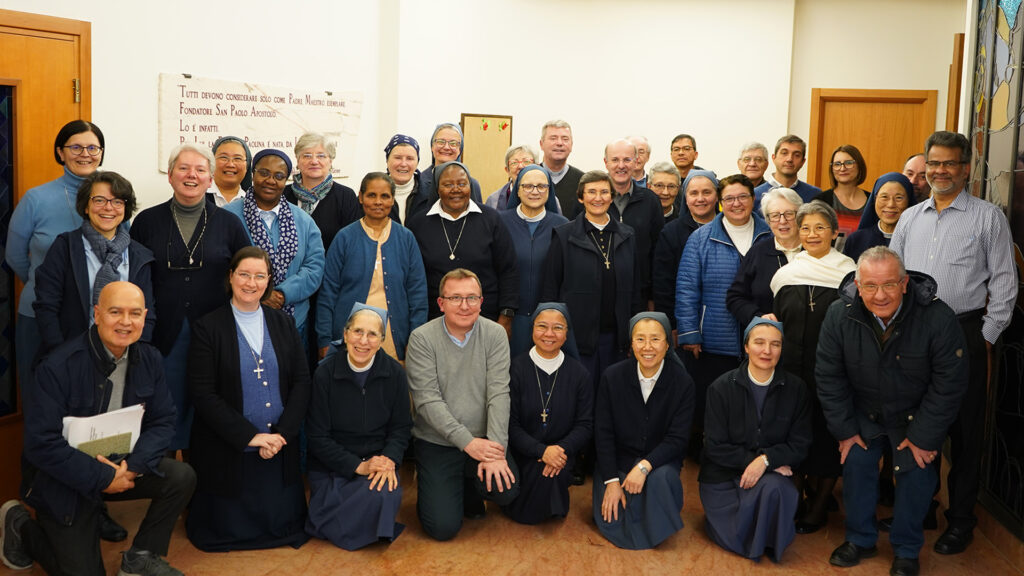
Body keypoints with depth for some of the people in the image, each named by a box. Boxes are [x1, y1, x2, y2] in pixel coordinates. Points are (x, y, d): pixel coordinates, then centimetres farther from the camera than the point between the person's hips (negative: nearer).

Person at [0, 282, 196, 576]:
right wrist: (102, 478, -26)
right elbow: (41, 444, -25)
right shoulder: (58, 367, -23)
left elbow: (163, 421, -3)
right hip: (63, 479, -5)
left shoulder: (149, 359, -5)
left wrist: (133, 464, -21)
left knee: (182, 477, -17)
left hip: (121, 466, 5)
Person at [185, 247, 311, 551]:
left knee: (284, 524, 2)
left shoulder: (283, 323, 7)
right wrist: (250, 436, -17)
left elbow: (301, 381, 3)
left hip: (281, 446, 3)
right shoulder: (208, 328, -5)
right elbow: (203, 394, -10)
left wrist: (281, 434, -11)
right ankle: (196, 504, 33)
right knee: (231, 529, 3)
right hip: (227, 450, -3)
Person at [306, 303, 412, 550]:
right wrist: (358, 466, -15)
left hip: (378, 460, 2)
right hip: (332, 464, -2)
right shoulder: (325, 374, -8)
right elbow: (317, 437, -6)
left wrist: (389, 460, -15)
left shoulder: (394, 373, -2)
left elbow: (401, 428, 5)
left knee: (386, 496, -29)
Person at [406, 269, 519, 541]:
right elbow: (427, 400, -14)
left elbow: (498, 394, -10)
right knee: (443, 527, -12)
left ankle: (470, 491, 13)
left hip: (483, 441, 2)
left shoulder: (495, 335, -3)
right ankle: (432, 488, 24)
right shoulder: (422, 338, -9)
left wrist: (496, 449, -21)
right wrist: (467, 442, -21)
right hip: (437, 444, -2)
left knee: (507, 490, -23)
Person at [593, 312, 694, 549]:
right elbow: (603, 433, -5)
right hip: (617, 460, 1)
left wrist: (645, 466, -27)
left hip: (660, 461, -1)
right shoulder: (612, 377, -7)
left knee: (662, 477, -35)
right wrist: (611, 481, -13)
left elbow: (677, 439, -12)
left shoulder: (683, 382, -9)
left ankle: (660, 528, -6)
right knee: (610, 522, -17)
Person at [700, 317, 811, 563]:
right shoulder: (721, 388, -8)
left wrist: (766, 460, -21)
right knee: (736, 541, -12)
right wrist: (752, 459, -19)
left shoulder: (796, 389, -4)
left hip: (771, 474, 1)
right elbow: (715, 447, -8)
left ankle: (766, 543, -6)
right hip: (723, 476, -1)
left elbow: (799, 446, -3)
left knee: (773, 489, -34)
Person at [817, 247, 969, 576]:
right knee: (856, 466, 1)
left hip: (916, 415, -2)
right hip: (864, 414, 2)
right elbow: (829, 376, -10)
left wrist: (923, 437, -15)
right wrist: (845, 429, -8)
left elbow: (949, 384, -19)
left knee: (916, 474, -1)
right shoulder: (839, 315, -21)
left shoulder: (938, 319, -28)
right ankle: (860, 540, 23)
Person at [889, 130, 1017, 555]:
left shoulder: (988, 217, 0)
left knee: (964, 429, 3)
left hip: (965, 333, -4)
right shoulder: (910, 218, 12)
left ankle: (960, 518, 16)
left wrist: (987, 337, -6)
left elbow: (1004, 281, -2)